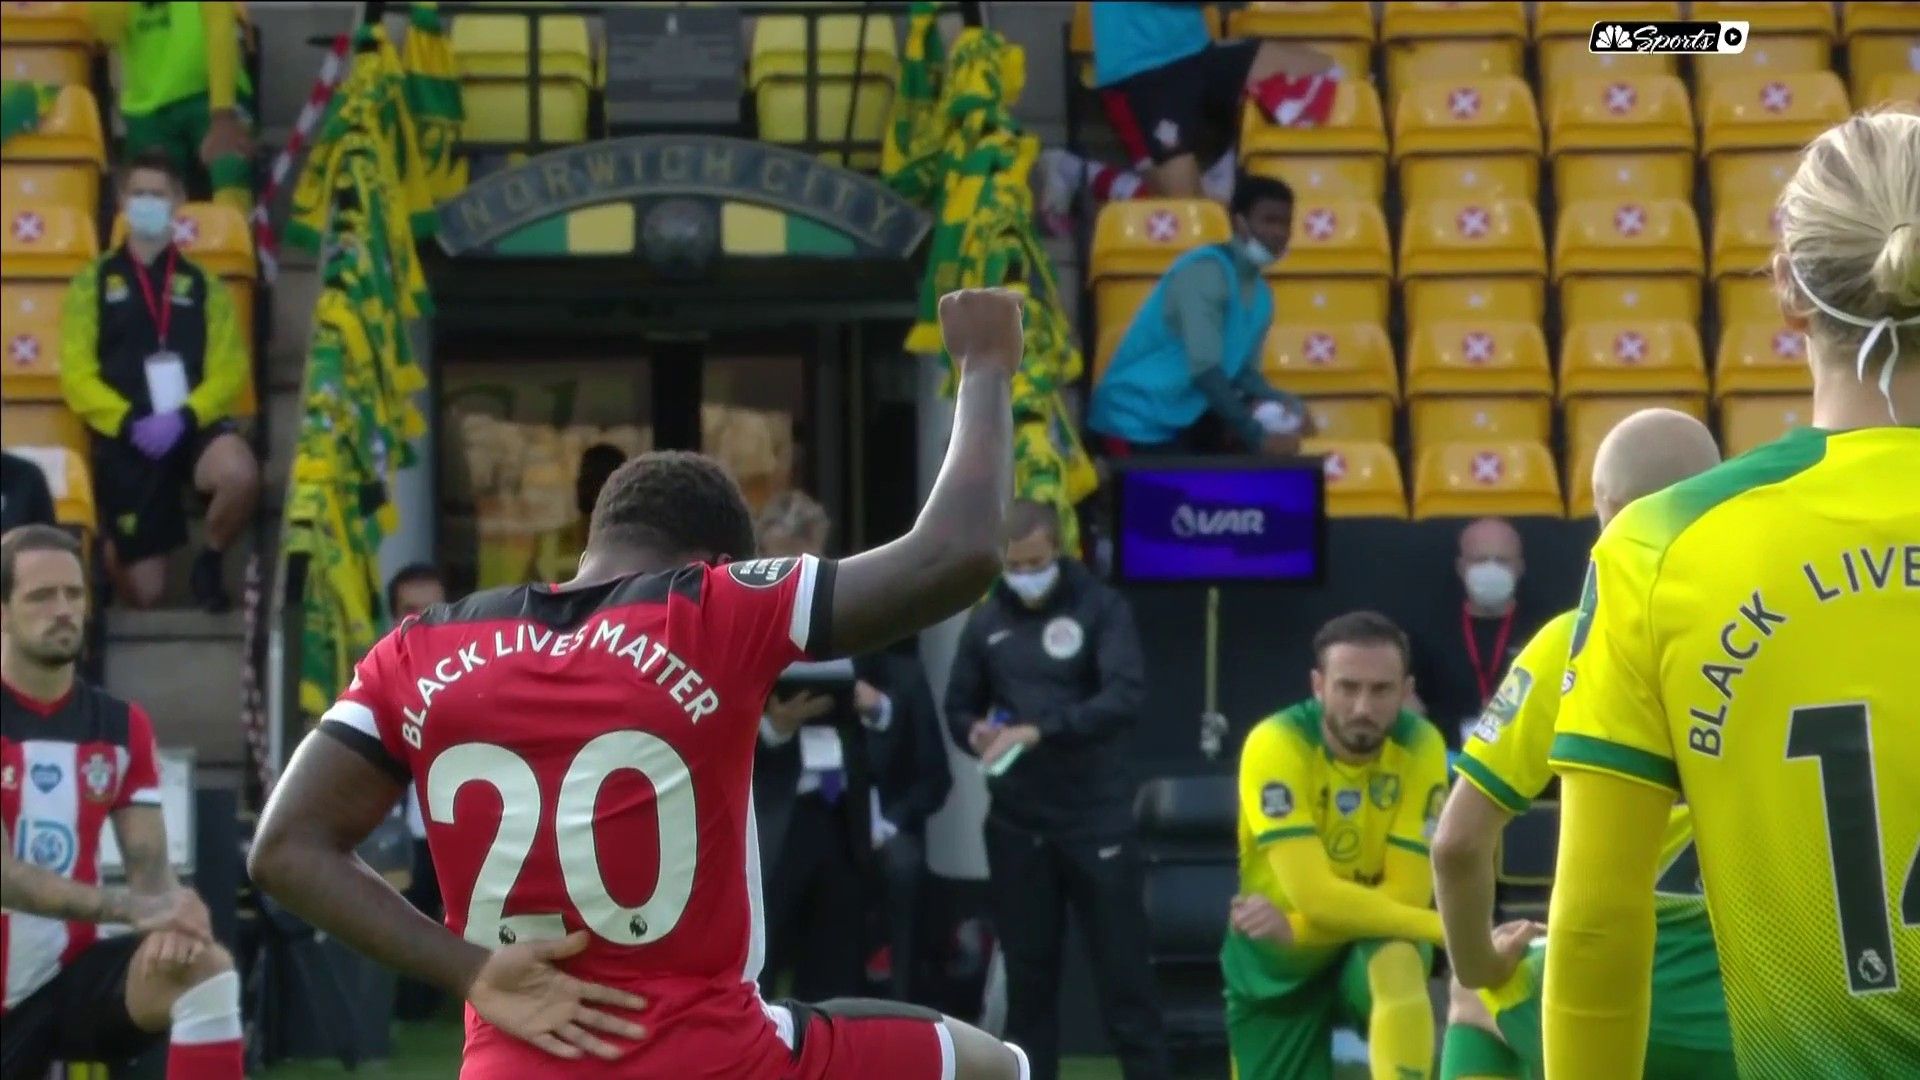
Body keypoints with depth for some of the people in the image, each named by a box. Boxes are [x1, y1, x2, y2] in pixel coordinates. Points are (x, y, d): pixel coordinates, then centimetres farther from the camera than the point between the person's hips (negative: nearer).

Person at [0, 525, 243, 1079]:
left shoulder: (122, 725, 6)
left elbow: (149, 865, 0)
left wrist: (171, 914, -25)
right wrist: (133, 907, -31)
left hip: (71, 976, 3)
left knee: (206, 969, -26)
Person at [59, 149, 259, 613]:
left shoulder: (204, 286, 10)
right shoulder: (93, 282, 7)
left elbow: (229, 371, 1)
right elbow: (76, 374, -1)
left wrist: (184, 417, -17)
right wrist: (128, 421, -16)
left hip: (192, 425, 1)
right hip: (122, 438, -1)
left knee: (241, 475, -36)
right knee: (142, 595, -4)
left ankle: (209, 563, -5)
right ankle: (118, 550, 34)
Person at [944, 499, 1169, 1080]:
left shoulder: (1100, 608, -4)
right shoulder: (986, 621, 8)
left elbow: (1126, 697, -17)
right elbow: (959, 706, 17)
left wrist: (1042, 729, -27)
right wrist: (975, 733, -7)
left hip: (1096, 817, -3)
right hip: (1016, 821, 3)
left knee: (1122, 967, -1)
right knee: (1028, 970, 9)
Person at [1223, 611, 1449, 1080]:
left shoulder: (1421, 746, -18)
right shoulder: (1277, 744, -25)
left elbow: (1406, 894, -19)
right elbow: (1314, 893, -33)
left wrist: (1296, 926, -32)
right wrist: (1445, 928, -37)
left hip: (1374, 939, 0)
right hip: (1276, 959, 0)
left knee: (1398, 966, -35)